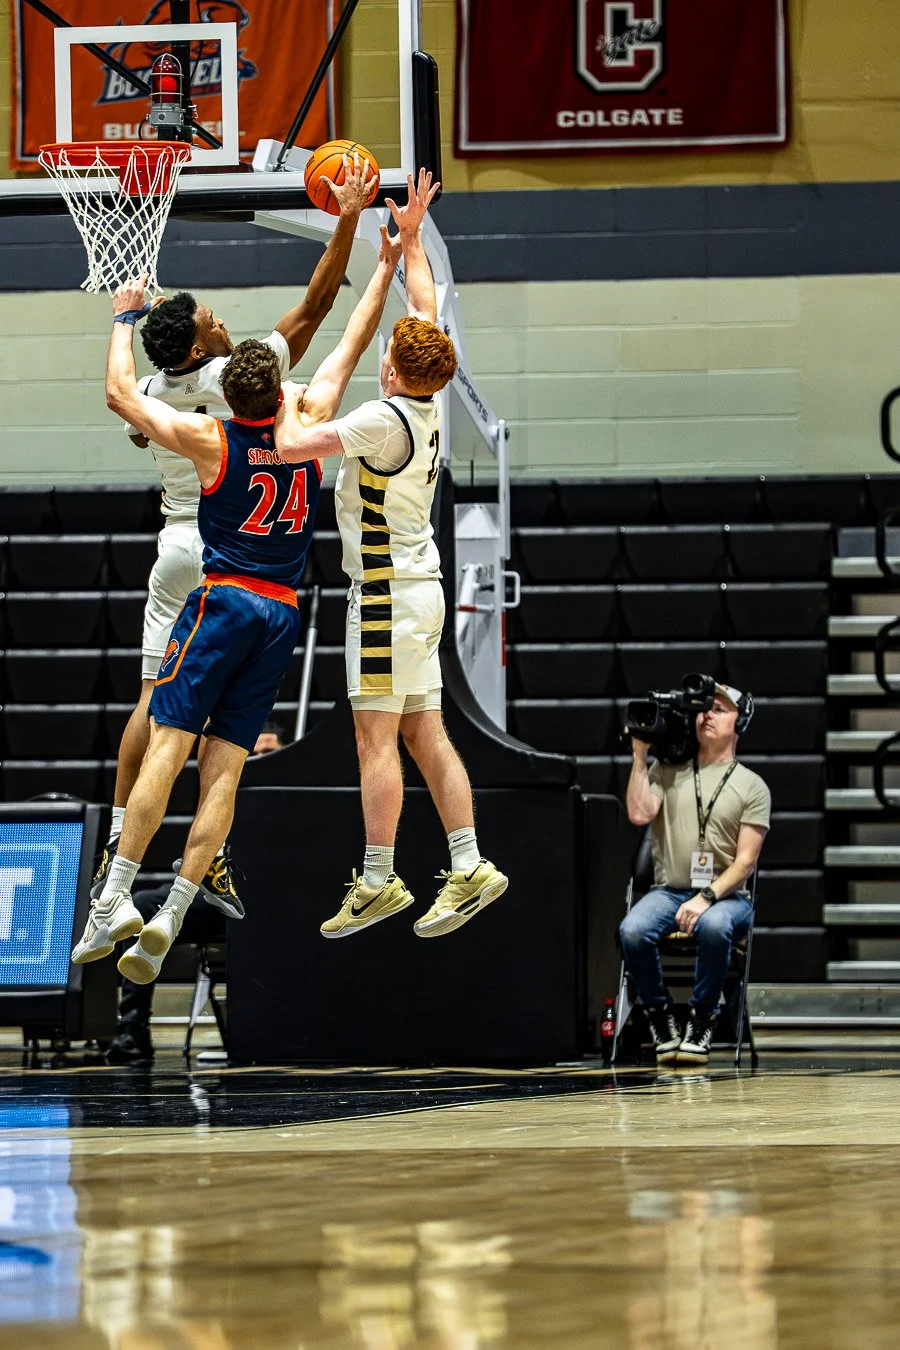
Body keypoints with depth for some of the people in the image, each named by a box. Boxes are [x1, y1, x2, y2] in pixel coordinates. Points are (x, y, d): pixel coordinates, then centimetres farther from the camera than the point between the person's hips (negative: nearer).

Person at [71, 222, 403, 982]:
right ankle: (170, 920, -9)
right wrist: (388, 268, 23)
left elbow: (122, 393, 4)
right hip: (282, 613, 3)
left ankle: (116, 898, -19)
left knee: (167, 747, -9)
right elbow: (352, 345, 15)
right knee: (225, 769, -2)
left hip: (224, 600, -3)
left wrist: (127, 319, 17)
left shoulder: (210, 439, -5)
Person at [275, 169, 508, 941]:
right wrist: (411, 239, 28)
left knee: (376, 738, -6)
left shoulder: (384, 419, -17)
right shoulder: (431, 407, 5)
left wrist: (288, 407, 4)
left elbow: (292, 446, -17)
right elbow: (427, 309, 20)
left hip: (388, 593, -9)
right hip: (419, 587, 9)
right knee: (425, 736, 9)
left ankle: (378, 883, -4)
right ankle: (468, 869, 7)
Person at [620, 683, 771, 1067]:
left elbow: (745, 861, -2)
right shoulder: (668, 773, 14)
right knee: (633, 930, -31)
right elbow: (639, 814, -4)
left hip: (726, 895, -2)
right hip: (668, 891, 2)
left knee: (714, 927, -39)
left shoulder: (751, 786, 6)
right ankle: (661, 1017, -9)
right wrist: (639, 754, -1)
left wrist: (707, 898, -18)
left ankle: (701, 1020, -17)